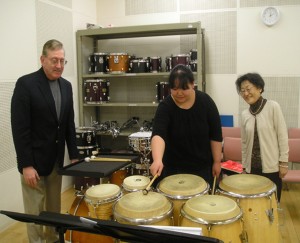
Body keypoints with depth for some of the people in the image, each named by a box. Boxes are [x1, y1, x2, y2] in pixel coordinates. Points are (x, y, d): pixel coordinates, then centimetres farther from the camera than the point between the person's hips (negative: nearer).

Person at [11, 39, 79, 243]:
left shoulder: (66, 86, 5)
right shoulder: (25, 84, -14)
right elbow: (19, 128, -17)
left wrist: (74, 155, 7)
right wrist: (26, 165, -19)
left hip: (56, 159, 6)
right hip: (34, 159, -5)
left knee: (54, 208, 16)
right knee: (35, 211, 6)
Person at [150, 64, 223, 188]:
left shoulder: (205, 101, -11)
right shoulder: (165, 106, -16)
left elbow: (216, 135, -5)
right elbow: (158, 134, -31)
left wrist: (217, 161, -4)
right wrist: (157, 160, -47)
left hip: (202, 166, 1)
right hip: (174, 167, -1)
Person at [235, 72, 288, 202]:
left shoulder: (273, 107, -7)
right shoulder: (244, 114, 5)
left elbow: (282, 136, -7)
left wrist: (283, 162, -9)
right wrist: (244, 166, 11)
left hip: (271, 166, -3)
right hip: (252, 167, 4)